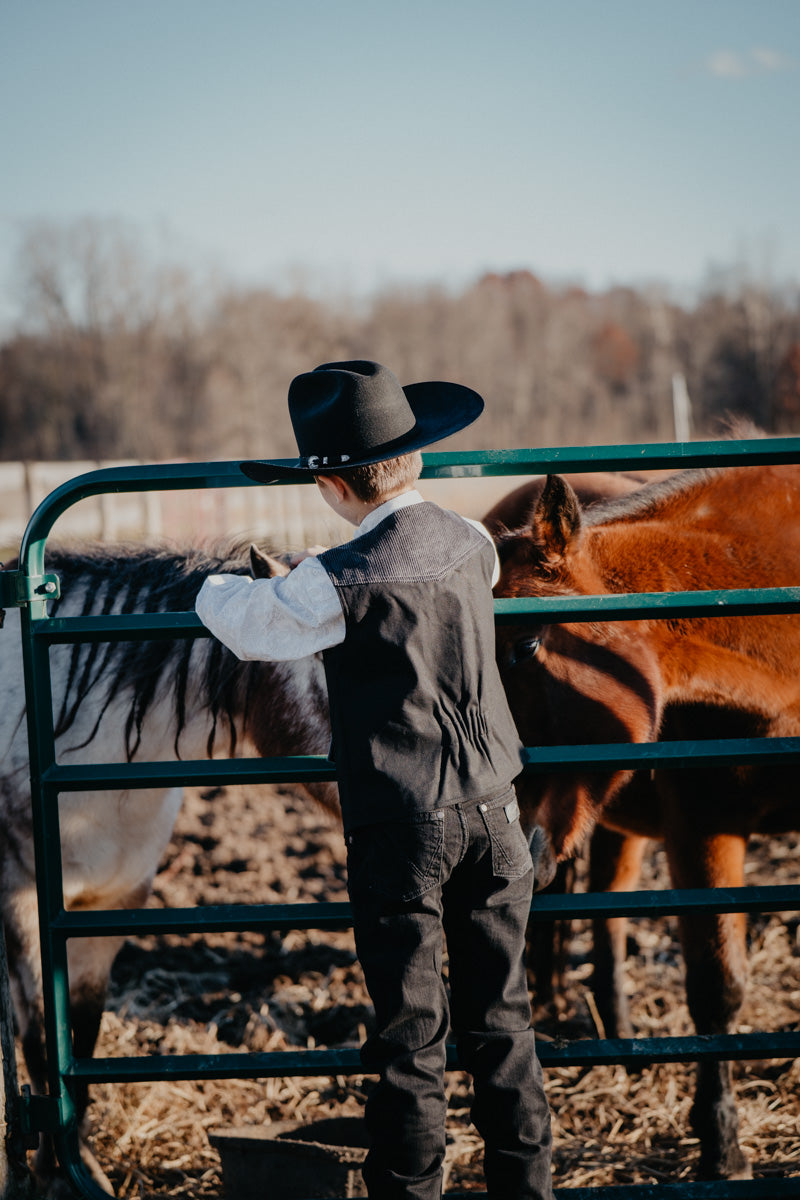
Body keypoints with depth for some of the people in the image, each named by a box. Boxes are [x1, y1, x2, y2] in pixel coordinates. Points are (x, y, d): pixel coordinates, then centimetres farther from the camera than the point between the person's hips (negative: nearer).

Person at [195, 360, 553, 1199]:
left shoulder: (338, 585, -17)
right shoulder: (471, 545, 2)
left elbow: (247, 624, -3)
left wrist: (216, 588, 22)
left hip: (399, 830, -5)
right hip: (492, 813, 5)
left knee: (409, 1034, 3)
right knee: (500, 1019, 14)